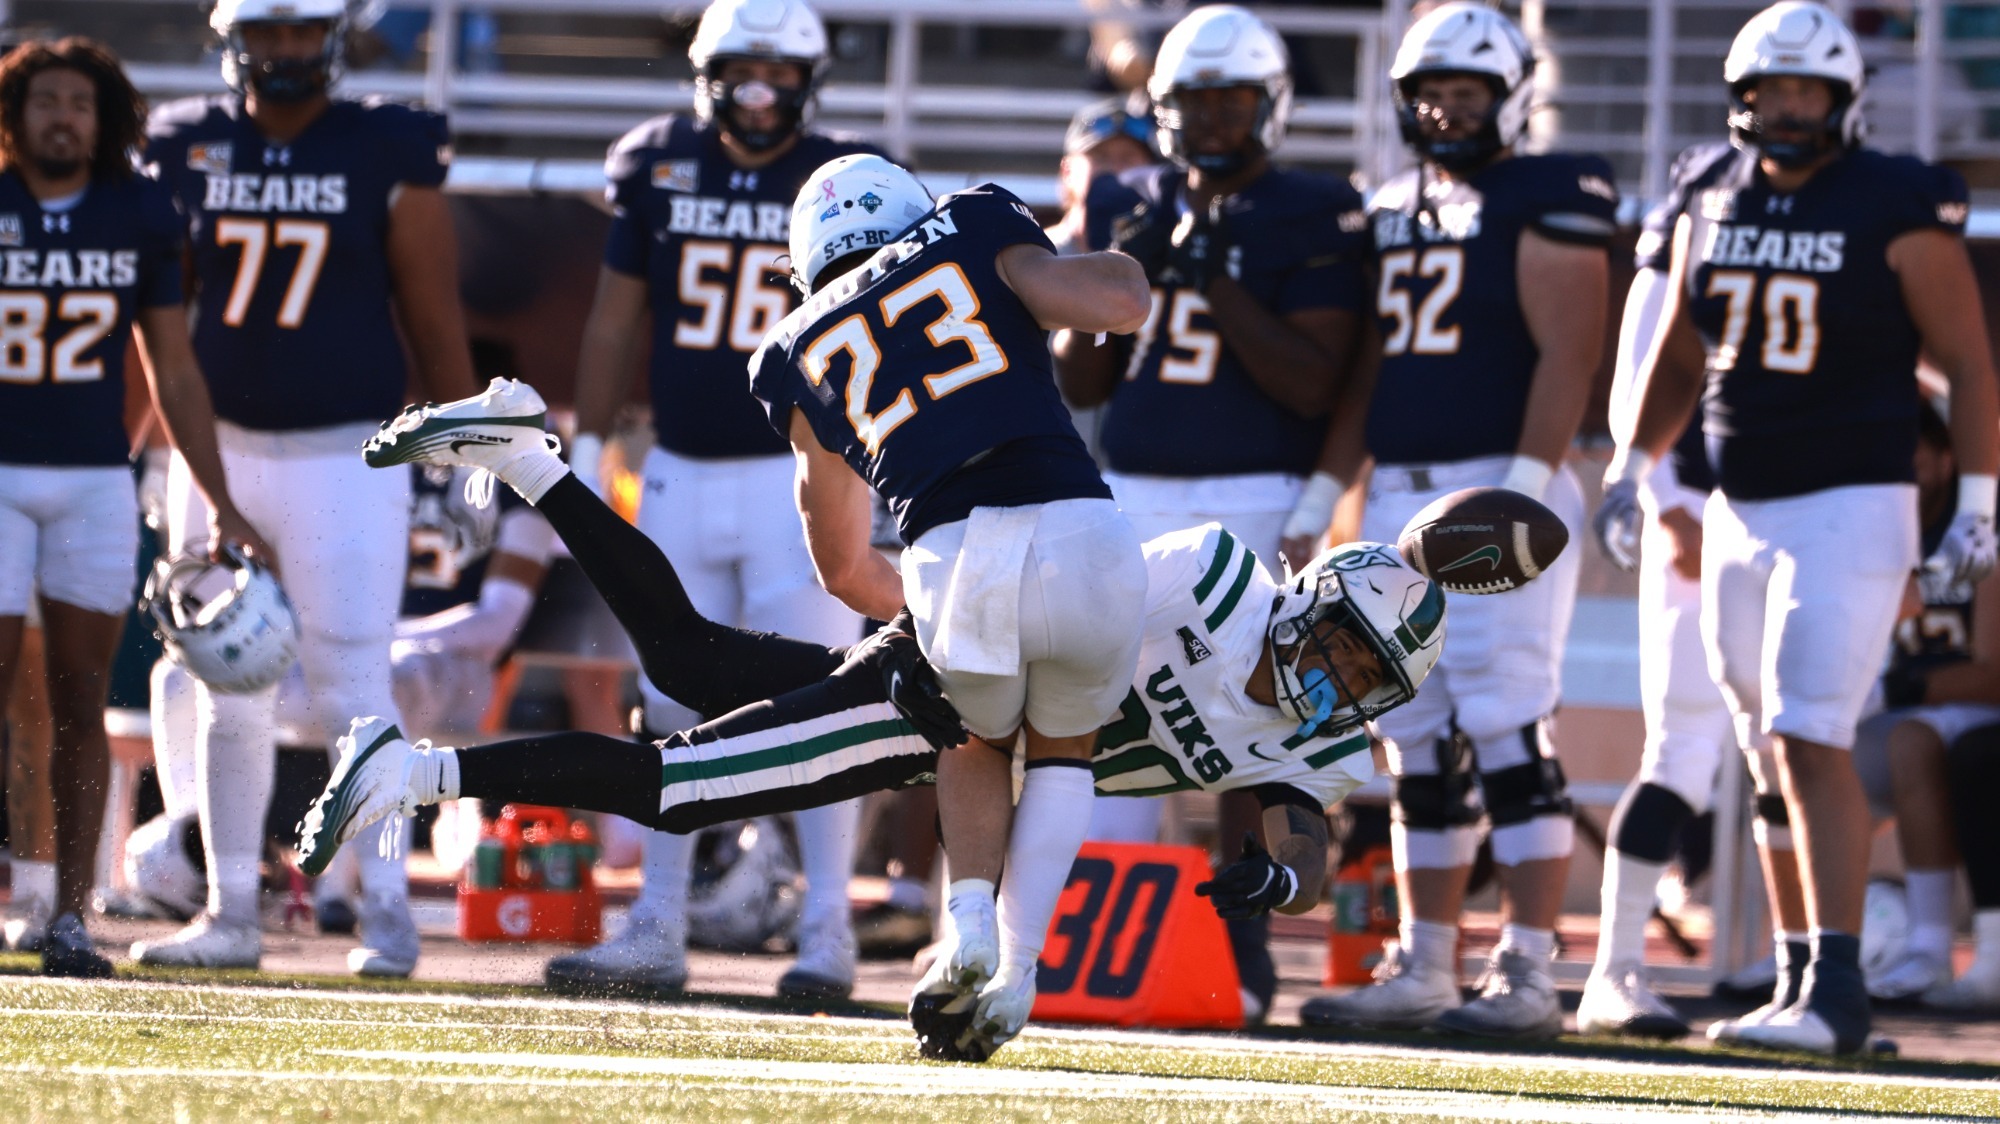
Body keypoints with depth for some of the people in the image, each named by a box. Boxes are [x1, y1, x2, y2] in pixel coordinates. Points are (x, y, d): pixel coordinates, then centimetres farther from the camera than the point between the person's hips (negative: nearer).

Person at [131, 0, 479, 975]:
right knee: (229, 694, 7)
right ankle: (230, 912, 13)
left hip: (347, 456, -3)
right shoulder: (186, 152, 4)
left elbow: (432, 318, -1)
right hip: (219, 448, 3)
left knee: (353, 684, -7)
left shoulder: (385, 158, -4)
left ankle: (386, 911, -1)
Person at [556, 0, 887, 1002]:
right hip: (682, 471, 4)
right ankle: (657, 930, 13)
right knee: (672, 708, 7)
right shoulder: (660, 169, 5)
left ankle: (827, 933, 0)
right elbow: (614, 320, 12)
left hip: (800, 470, -4)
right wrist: (586, 449, 9)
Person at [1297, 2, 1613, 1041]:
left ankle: (1528, 973, -10)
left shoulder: (1546, 204, -5)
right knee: (1419, 744, 8)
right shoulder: (1390, 214, 18)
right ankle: (1423, 970, 12)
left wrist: (1526, 482, -21)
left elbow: (1568, 354, -13)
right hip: (1399, 492, 8)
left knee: (1510, 733, -11)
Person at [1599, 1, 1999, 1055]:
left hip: (1852, 505, -6)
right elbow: (1677, 363, 23)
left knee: (1811, 741, -16)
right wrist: (1632, 465, 14)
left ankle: (1834, 991, -18)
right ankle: (1807, 968, 19)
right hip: (1739, 514, 6)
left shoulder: (1897, 212, -7)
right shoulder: (1714, 214, 9)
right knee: (1777, 753, 10)